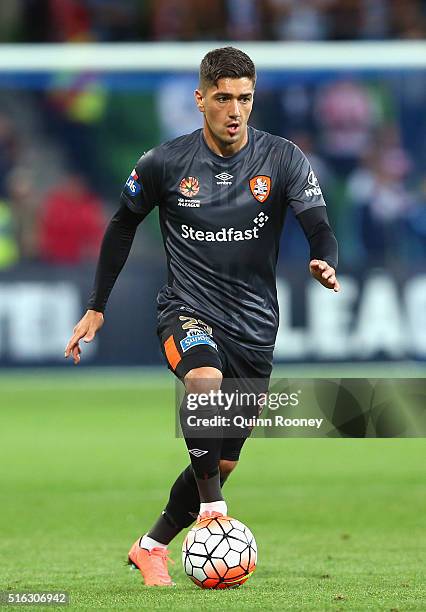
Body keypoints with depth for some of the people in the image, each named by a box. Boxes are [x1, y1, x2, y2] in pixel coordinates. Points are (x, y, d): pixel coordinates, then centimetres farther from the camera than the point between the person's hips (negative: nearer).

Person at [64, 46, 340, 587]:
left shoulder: (282, 159, -5)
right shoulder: (165, 163, -6)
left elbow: (319, 228, -12)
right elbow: (122, 225, 10)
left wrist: (325, 264, -36)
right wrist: (96, 307, 10)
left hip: (254, 327, 3)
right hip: (187, 313, -2)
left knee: (222, 463, 9)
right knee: (205, 378, -38)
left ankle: (151, 547, 31)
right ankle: (212, 511, -29)